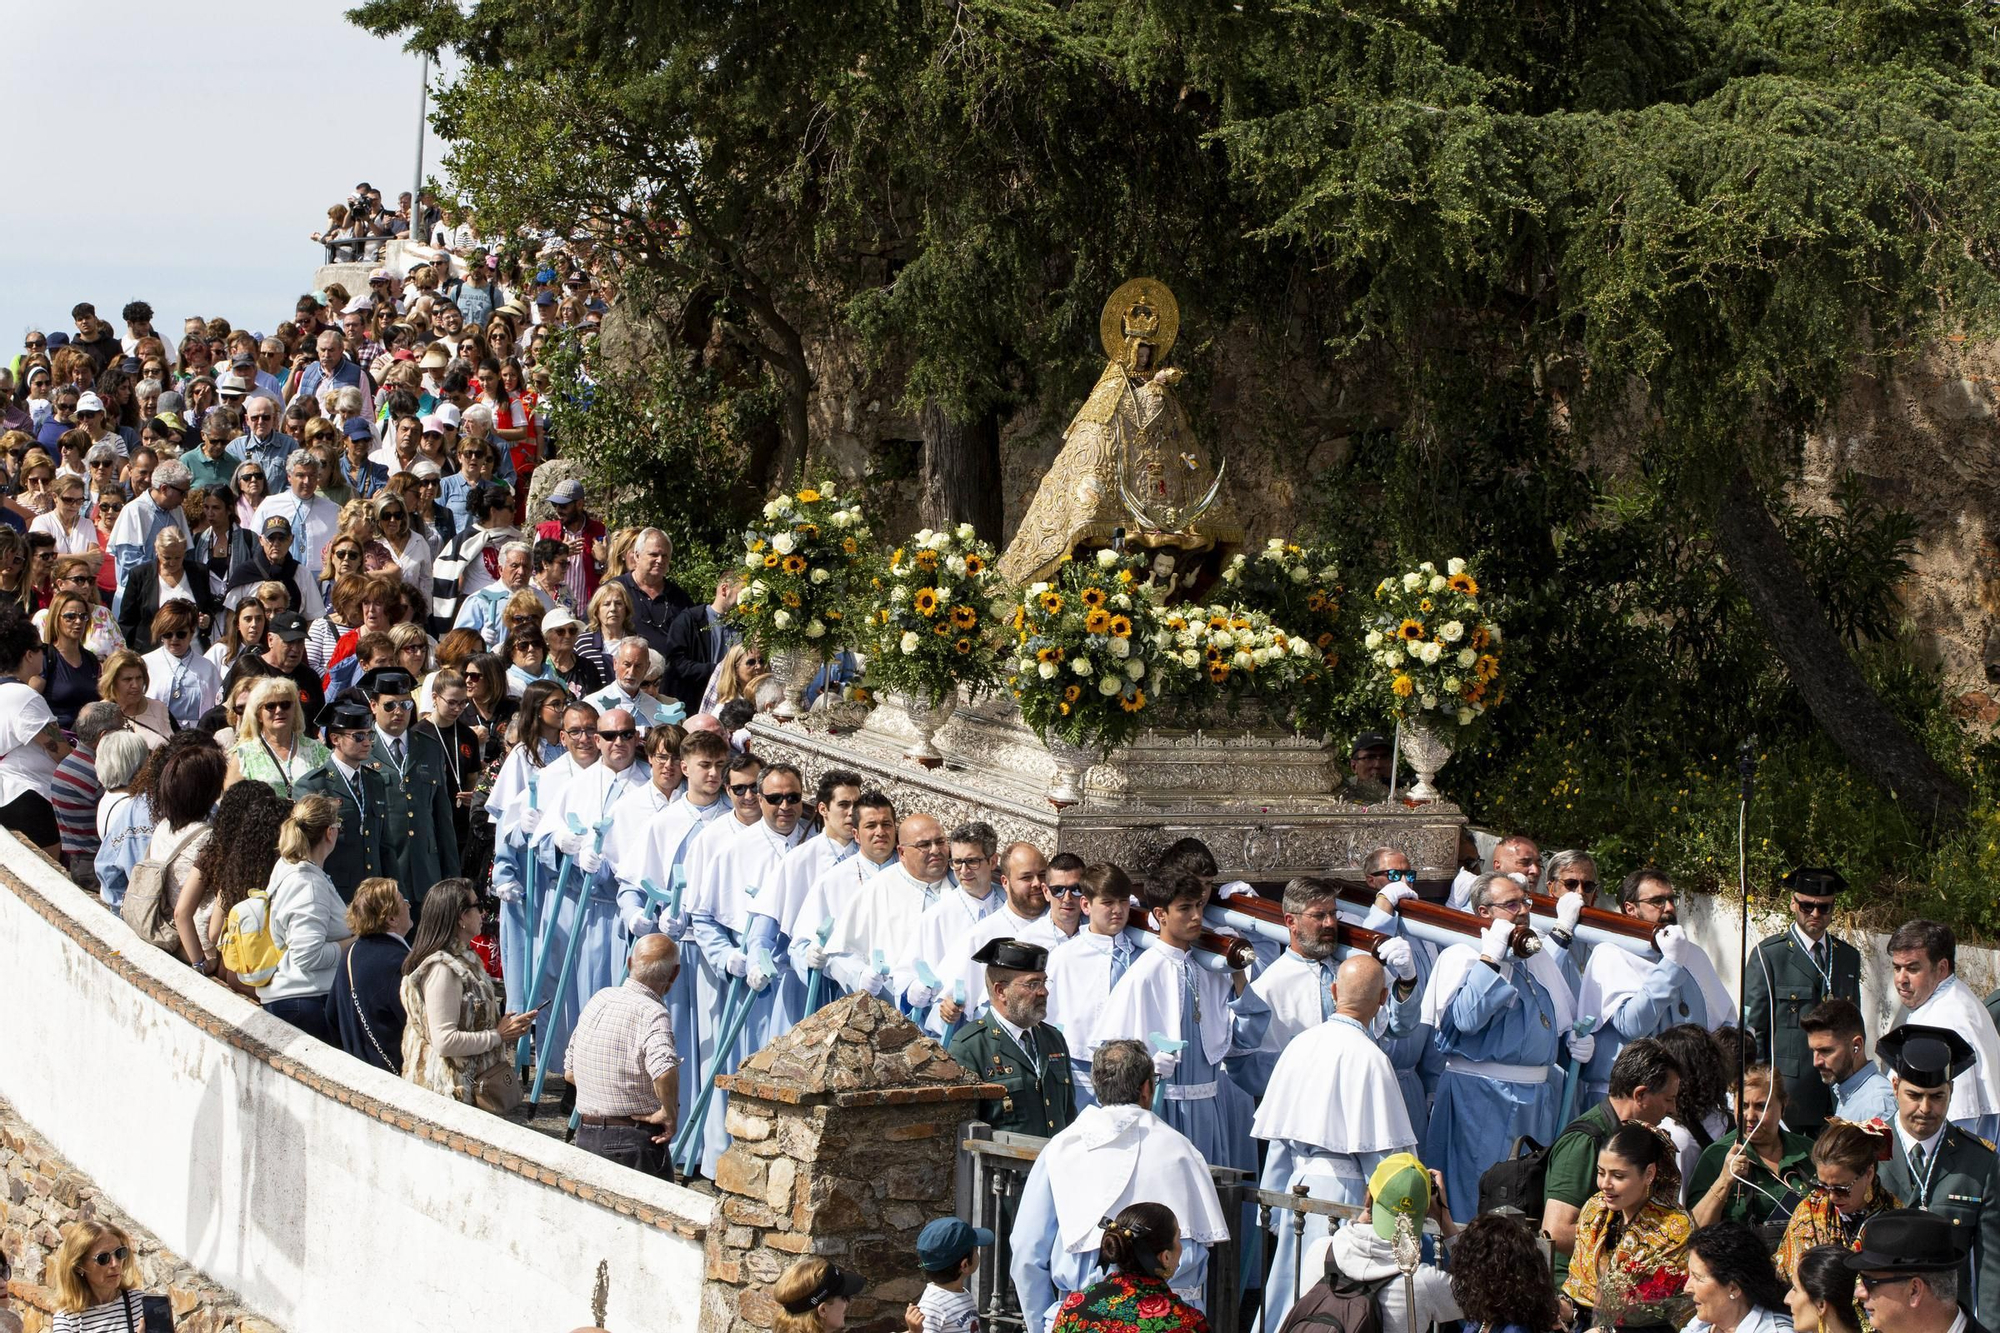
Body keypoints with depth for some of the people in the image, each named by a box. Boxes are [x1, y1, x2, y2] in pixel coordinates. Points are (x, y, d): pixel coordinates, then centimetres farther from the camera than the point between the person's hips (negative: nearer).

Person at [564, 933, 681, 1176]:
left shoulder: (599, 999, 9)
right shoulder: (651, 1013, -15)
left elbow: (570, 1072, 18)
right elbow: (665, 1072, -34)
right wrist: (669, 1112, -17)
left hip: (585, 1135, 7)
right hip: (634, 1143, -7)